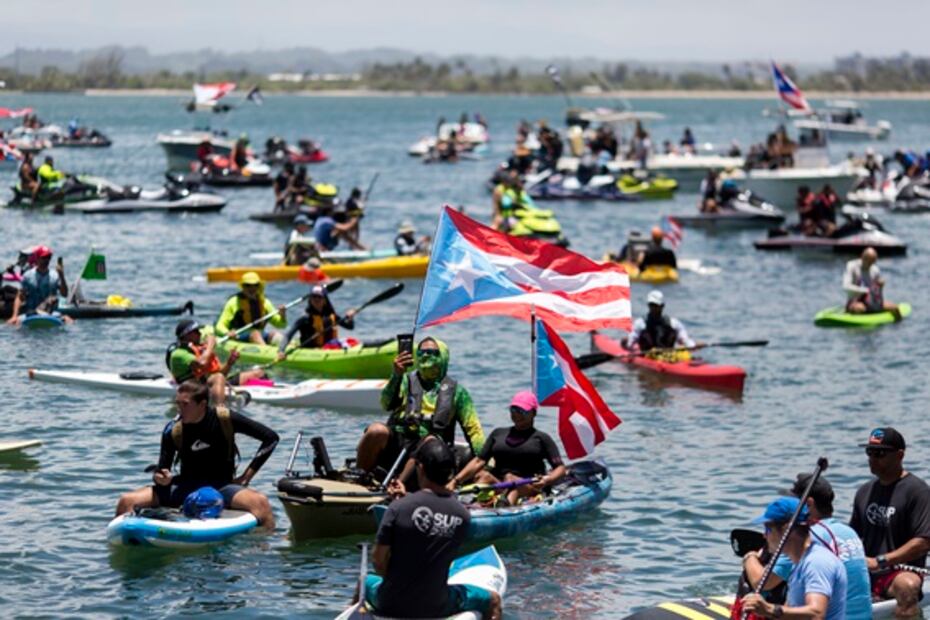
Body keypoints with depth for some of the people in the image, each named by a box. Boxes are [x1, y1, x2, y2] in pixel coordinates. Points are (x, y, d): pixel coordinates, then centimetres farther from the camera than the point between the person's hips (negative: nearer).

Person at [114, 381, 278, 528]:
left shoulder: (225, 419, -11)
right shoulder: (173, 431, -5)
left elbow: (271, 437, -6)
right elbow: (162, 471, 1)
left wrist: (246, 477, -7)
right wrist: (161, 479, -26)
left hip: (221, 486, -2)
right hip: (186, 487, 2)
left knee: (261, 503, -34)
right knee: (126, 501, -14)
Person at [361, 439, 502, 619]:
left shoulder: (399, 507, -15)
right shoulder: (463, 515, -9)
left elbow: (378, 560, -12)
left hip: (390, 605, 0)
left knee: (367, 582, 36)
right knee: (493, 600, 25)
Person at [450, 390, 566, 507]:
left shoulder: (541, 438, 12)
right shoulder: (498, 434, 22)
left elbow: (560, 468, 4)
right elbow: (479, 461, 15)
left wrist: (547, 480, -18)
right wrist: (455, 481, 1)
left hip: (528, 488, -3)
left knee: (511, 479, -34)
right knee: (483, 475, -25)